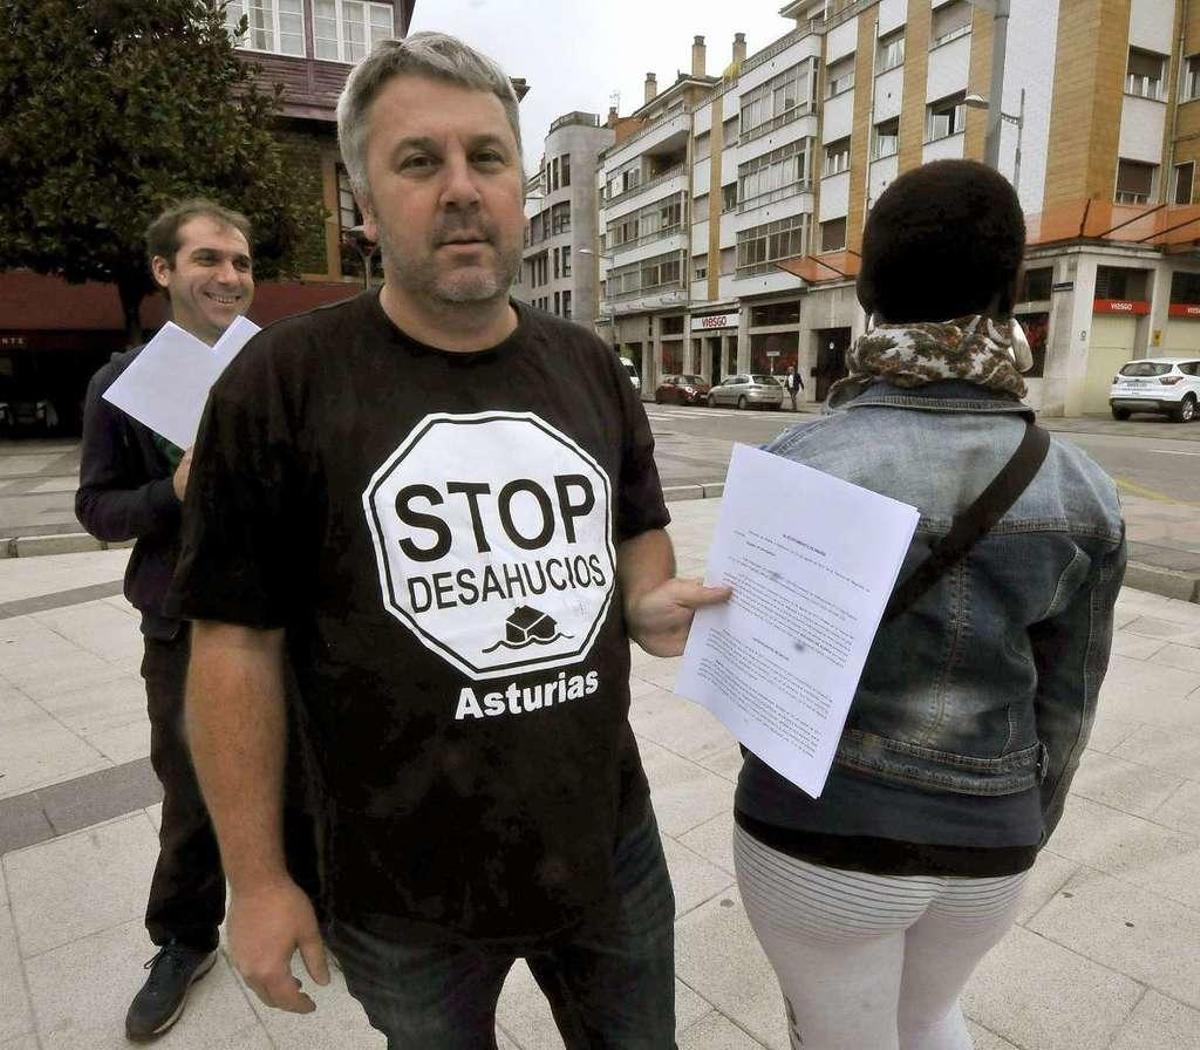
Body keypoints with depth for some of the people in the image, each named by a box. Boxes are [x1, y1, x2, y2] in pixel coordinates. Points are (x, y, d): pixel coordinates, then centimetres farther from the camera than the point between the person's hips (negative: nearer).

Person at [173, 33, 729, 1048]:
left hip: (608, 847, 4)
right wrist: (257, 879, -6)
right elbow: (240, 644, -10)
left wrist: (657, 603, -10)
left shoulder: (590, 368, 0)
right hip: (404, 889, -3)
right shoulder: (280, 382, -14)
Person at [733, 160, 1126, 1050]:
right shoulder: (1083, 490, -8)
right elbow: (1060, 706, 1)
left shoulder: (798, 465, -21)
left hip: (822, 831, -3)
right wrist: (1020, 831, 16)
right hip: (978, 839, 4)